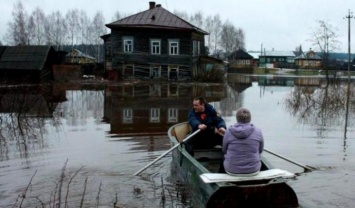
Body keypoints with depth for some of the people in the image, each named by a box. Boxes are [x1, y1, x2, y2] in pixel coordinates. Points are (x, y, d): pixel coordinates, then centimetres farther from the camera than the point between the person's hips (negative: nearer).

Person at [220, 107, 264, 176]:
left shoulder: (229, 132, -10)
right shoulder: (258, 132, -9)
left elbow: (224, 150, 4)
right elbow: (260, 150, 5)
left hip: (232, 171, 0)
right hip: (253, 171, 1)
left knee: (222, 163, 33)